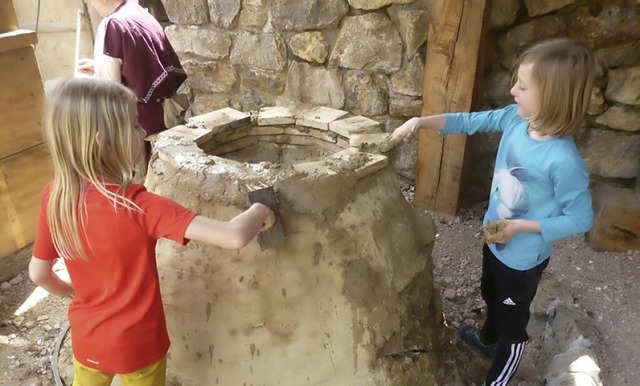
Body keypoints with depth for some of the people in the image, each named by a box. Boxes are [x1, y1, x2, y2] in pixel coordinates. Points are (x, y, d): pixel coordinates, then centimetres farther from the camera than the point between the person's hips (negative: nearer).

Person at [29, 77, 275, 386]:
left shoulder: (54, 197, -16)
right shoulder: (139, 206, -32)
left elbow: (38, 273, -3)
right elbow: (233, 237, -39)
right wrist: (258, 213, -18)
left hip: (86, 340, 4)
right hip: (138, 345, -3)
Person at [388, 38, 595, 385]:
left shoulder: (563, 161, -33)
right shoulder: (515, 118, -15)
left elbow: (580, 219, -22)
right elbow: (470, 122, -4)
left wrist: (522, 226, -25)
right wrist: (420, 122, -14)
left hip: (523, 257, -7)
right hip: (494, 240, 8)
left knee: (512, 323, 18)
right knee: (492, 298, 35)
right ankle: (488, 339, 65)